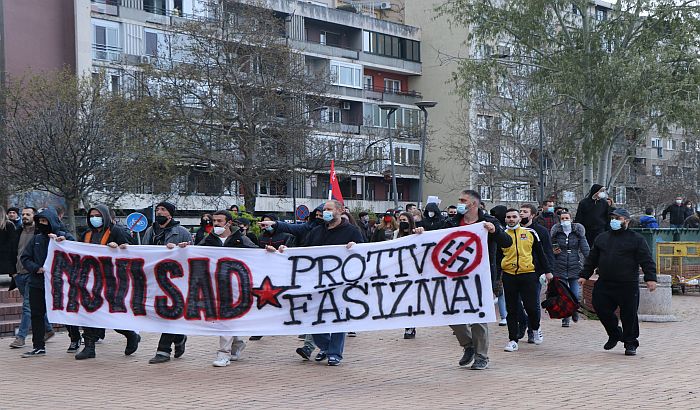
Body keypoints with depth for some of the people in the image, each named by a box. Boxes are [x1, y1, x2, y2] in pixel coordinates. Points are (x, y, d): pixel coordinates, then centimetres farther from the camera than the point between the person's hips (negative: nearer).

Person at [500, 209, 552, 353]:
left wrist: (547, 271, 7)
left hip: (528, 275, -1)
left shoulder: (530, 233, 6)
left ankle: (535, 328, 26)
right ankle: (513, 340, 11)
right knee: (511, 310, 3)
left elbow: (540, 253, 11)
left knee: (531, 306, -4)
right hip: (509, 276, 1)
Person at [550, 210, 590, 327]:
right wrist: (553, 252, -6)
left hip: (575, 267, -1)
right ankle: (565, 318, 11)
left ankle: (574, 310, 28)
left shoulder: (578, 232, 3)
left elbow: (585, 248, 0)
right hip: (560, 268, 1)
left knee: (575, 294, -2)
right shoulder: (556, 232, 5)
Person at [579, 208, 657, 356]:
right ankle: (614, 335, 27)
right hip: (604, 284, 4)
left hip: (628, 286, -4)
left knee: (629, 315, 0)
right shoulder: (602, 238, 15)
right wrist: (584, 275, 15)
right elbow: (592, 259, 20)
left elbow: (647, 261, -4)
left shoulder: (636, 239, 1)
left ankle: (630, 344, 15)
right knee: (601, 309, 3)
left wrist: (650, 278, -14)